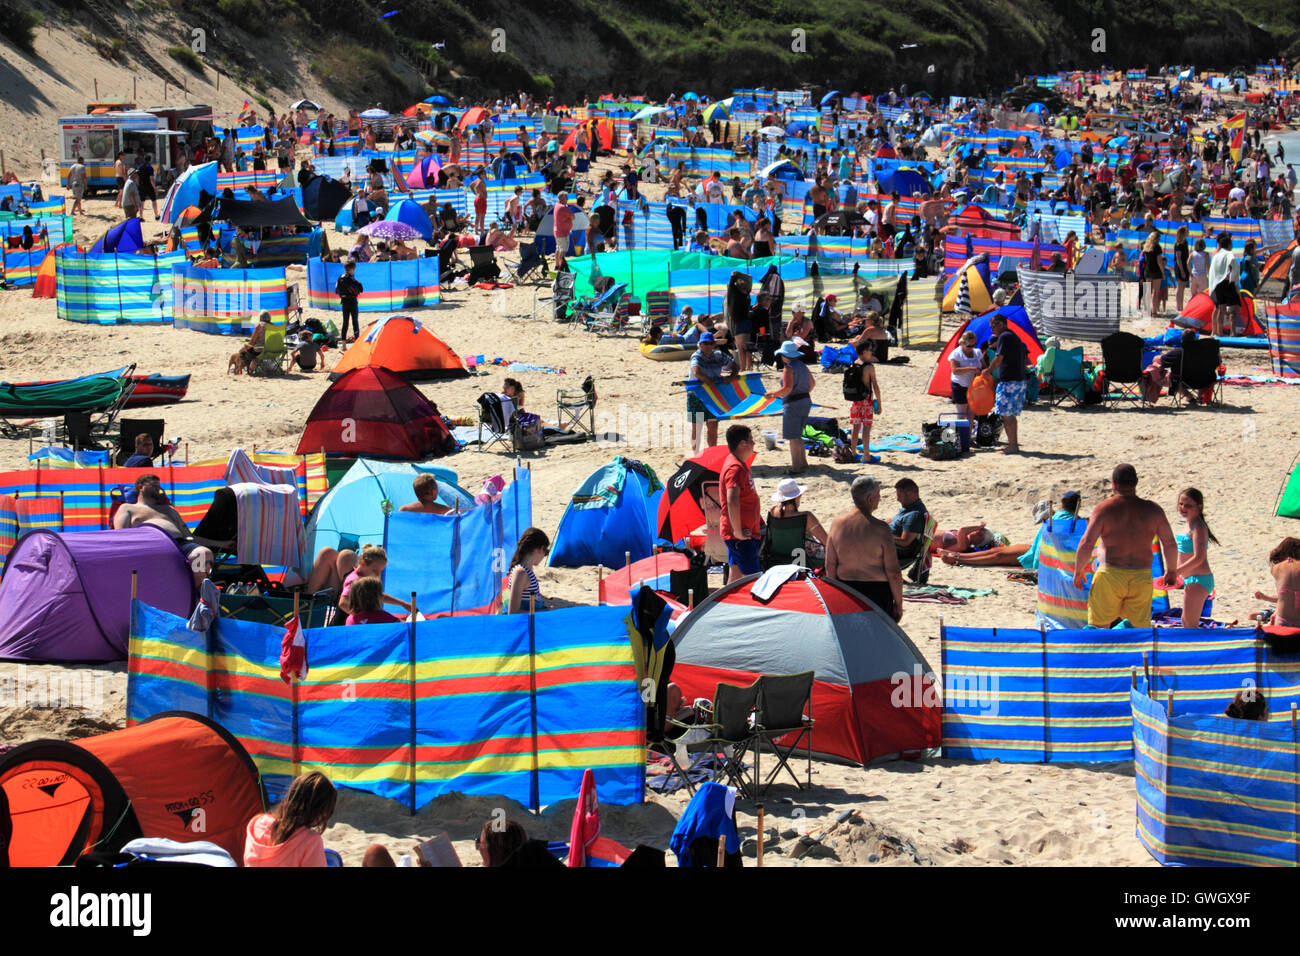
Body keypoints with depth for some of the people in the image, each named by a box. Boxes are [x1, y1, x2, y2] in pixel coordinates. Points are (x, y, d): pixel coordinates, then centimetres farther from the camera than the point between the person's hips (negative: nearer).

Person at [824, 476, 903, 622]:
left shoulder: (837, 523, -2)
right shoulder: (880, 529, -14)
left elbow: (830, 566, 4)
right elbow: (893, 573, -12)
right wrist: (898, 603, -1)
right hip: (877, 592, -4)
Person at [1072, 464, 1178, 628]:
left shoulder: (1104, 508, -5)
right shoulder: (1153, 510, 4)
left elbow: (1086, 543, -11)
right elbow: (1170, 544, 7)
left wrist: (1078, 571, 3)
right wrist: (1171, 571, 23)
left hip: (1110, 577, -3)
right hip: (1142, 578, 3)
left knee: (1098, 628, 5)